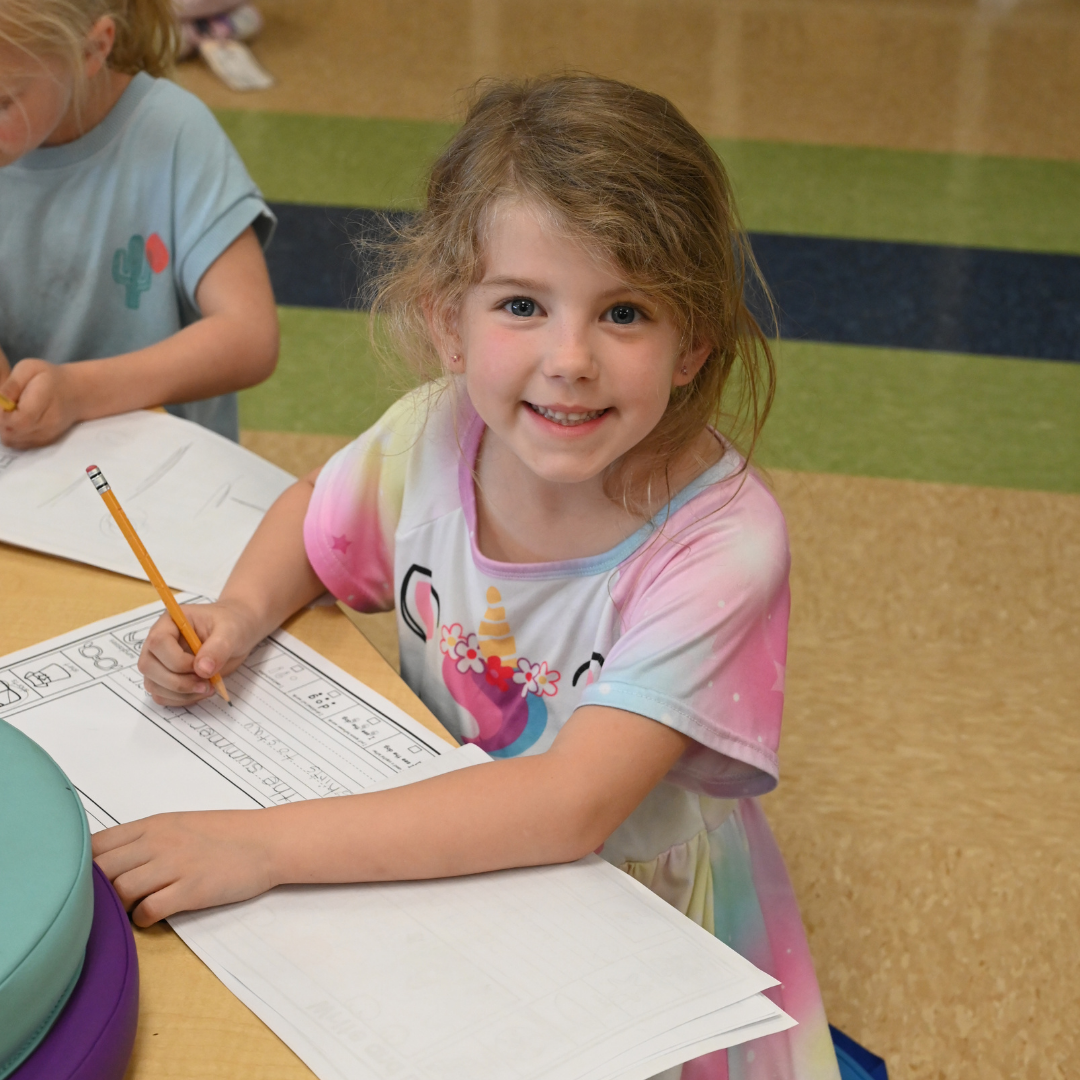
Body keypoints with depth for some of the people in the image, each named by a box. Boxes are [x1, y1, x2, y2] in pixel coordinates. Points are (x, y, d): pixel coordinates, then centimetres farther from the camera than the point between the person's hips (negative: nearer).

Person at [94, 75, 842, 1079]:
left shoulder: (719, 544, -27)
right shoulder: (435, 434, -13)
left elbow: (573, 805, -34)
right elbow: (312, 512, 11)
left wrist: (267, 844, -37)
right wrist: (240, 613, -10)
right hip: (433, 862, 3)